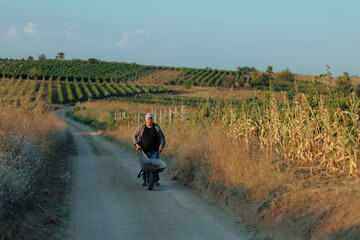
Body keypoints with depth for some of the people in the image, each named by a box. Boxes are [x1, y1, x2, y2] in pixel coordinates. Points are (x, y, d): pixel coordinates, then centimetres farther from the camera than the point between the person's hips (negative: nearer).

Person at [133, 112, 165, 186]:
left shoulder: (156, 127, 2)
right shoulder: (141, 127, 1)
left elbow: (162, 137, 6)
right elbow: (135, 136, 8)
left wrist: (161, 145, -8)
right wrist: (137, 144, -6)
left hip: (154, 150, 0)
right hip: (144, 150, 0)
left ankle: (156, 180, 3)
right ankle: (145, 181, 11)